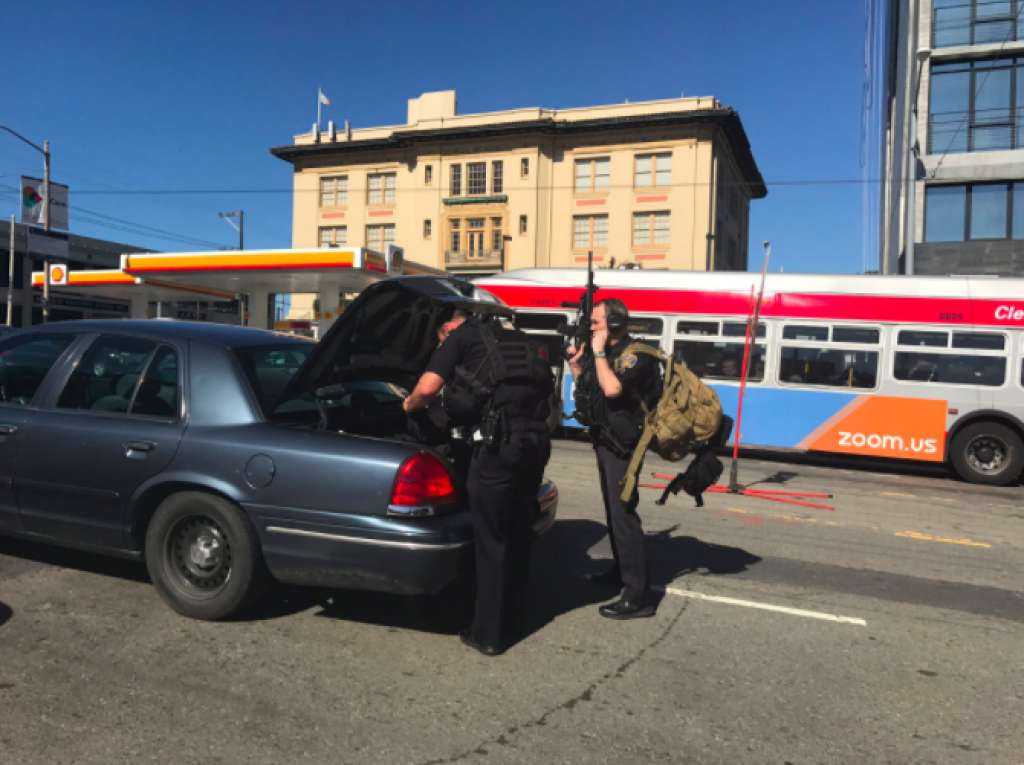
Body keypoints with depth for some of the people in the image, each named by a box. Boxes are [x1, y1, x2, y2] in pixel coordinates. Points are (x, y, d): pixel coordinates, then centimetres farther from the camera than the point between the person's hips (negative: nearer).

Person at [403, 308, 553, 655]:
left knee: (491, 540, 5)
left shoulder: (461, 336, 7)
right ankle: (512, 623, 32)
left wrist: (409, 405, 15)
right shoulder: (516, 339, 26)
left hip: (499, 442, -7)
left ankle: (489, 635, 15)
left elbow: (428, 388, -5)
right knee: (517, 535, 19)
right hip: (537, 441, 7)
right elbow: (546, 386, 30)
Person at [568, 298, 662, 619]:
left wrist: (598, 353, -22)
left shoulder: (635, 354, -17)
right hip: (605, 440, 10)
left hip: (622, 444, -10)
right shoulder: (606, 352, 11)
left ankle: (638, 596, -9)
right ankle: (621, 570, 37)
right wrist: (576, 364, 6)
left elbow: (612, 389, -33)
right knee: (613, 509, 20)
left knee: (624, 513, -12)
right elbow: (587, 387, 20)